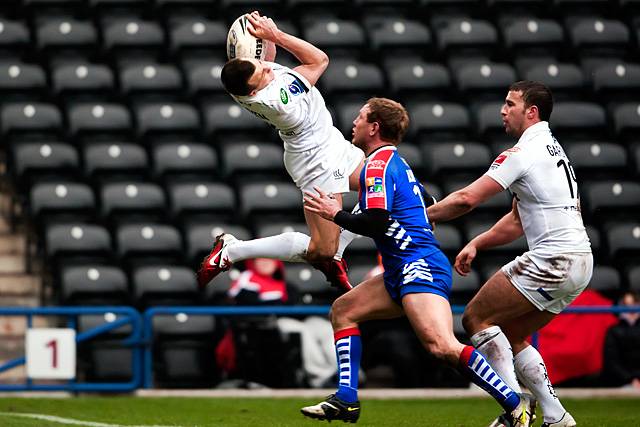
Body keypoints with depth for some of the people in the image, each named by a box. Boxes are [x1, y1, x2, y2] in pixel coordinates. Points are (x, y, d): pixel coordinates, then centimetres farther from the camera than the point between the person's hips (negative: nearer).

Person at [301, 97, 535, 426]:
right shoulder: (397, 163, 22)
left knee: (441, 346, -25)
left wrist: (336, 215, -4)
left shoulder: (378, 164, -8)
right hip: (401, 273, 11)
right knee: (343, 310, 14)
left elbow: (376, 223, -18)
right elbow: (429, 208, 30)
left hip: (418, 268, -11)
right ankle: (346, 400, 8)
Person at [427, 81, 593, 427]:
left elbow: (466, 199, -14)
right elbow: (518, 220, 25)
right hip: (580, 261, 9)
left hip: (553, 261, -9)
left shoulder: (525, 152, -10)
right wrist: (475, 244, 16)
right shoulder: (554, 150, 21)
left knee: (476, 318, -4)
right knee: (509, 337, 16)